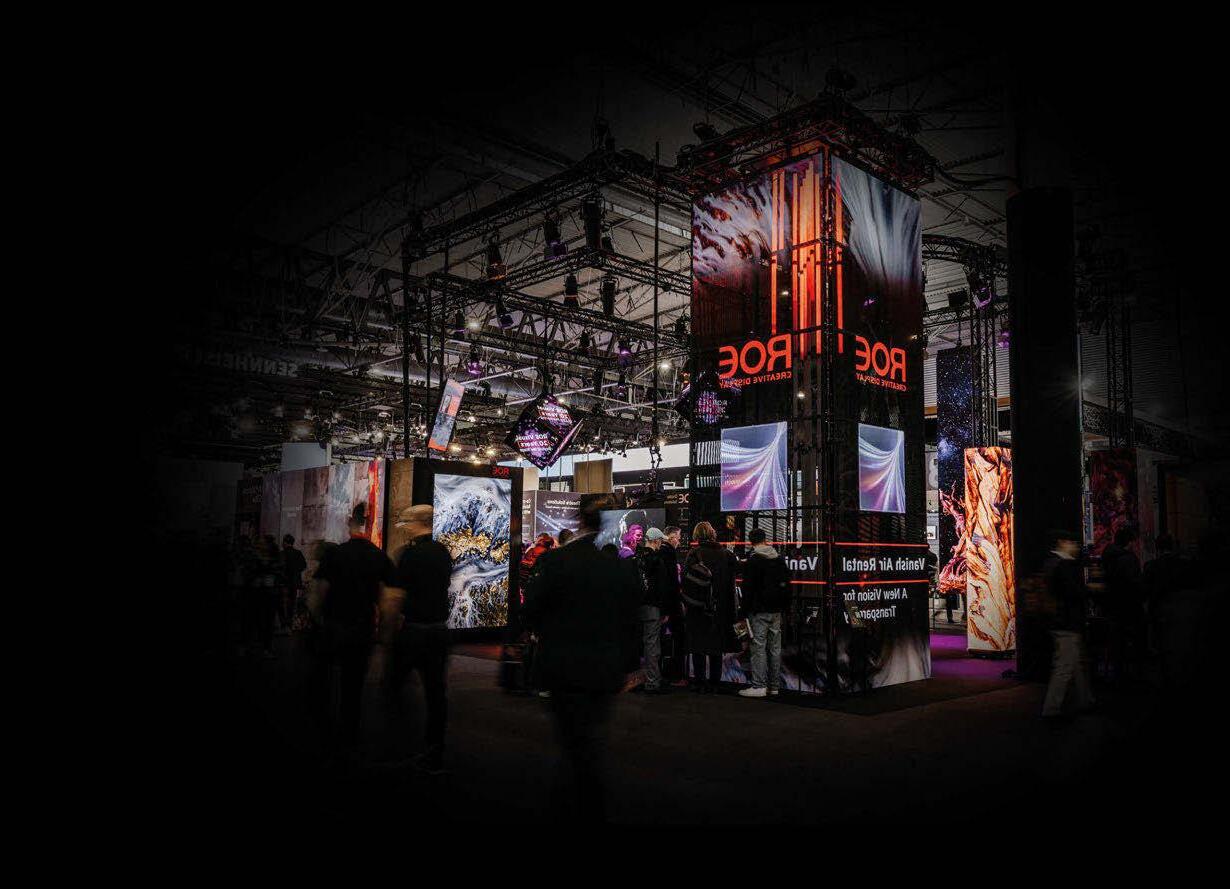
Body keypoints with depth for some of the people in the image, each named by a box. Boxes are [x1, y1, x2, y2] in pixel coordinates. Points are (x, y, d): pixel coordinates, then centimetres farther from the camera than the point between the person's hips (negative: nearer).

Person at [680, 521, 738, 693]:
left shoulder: (694, 554, -11)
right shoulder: (726, 555, 0)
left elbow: (687, 581, -12)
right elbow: (731, 583, 5)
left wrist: (686, 602, 0)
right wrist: (730, 610, 10)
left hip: (698, 608, -3)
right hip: (720, 608, 3)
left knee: (698, 647, 6)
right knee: (716, 646, 12)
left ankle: (700, 682, 9)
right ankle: (714, 682, 16)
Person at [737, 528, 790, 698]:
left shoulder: (752, 561, -9)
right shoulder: (780, 559, 12)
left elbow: (748, 588, -11)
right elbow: (787, 584, 17)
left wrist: (745, 611, -6)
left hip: (759, 611, -7)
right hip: (777, 610, 7)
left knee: (758, 647, -6)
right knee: (775, 647, 10)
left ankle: (758, 685, -9)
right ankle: (774, 685, 14)